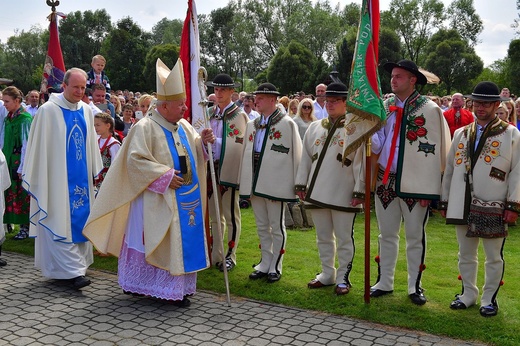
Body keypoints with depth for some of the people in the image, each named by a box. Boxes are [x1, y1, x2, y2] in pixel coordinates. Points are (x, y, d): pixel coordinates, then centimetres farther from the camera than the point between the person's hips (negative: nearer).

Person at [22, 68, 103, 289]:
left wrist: (95, 171, 12)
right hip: (57, 177, -5)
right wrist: (35, 179, -5)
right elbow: (38, 146, -6)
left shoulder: (86, 111, 7)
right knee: (60, 223, -5)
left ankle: (74, 267, 20)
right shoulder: (48, 110, -8)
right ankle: (73, 271, -5)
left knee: (79, 219, 9)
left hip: (81, 177, 5)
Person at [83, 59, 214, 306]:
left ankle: (177, 288, 21)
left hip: (185, 198, 8)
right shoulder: (145, 127, -13)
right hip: (157, 200, -7)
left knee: (182, 241, 10)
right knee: (154, 244, -1)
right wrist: (164, 176, -21)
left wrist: (203, 141, -2)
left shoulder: (184, 126, 10)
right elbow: (135, 160, -18)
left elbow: (194, 153, 20)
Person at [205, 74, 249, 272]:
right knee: (214, 216, 12)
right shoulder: (209, 113, 10)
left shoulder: (240, 116, -4)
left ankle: (230, 256, 14)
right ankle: (216, 256, 21)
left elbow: (243, 144, -7)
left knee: (231, 215, 3)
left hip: (230, 171, -5)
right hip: (211, 169, 5)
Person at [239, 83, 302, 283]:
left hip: (276, 184, -6)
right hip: (255, 183, 6)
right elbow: (246, 152, 14)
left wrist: (297, 183, -4)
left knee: (277, 227, 5)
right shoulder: (252, 125, 13)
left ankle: (275, 267, 16)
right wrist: (245, 183, 11)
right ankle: (265, 264, 26)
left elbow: (296, 154, -4)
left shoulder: (287, 124, -5)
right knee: (262, 227, 14)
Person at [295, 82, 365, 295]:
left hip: (343, 195, -5)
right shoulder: (314, 128, 11)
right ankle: (327, 275, 27)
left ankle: (343, 278, 15)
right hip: (317, 192, 5)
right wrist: (301, 184, 9)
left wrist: (359, 191, -12)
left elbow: (361, 162, -8)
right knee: (323, 237, 14)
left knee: (344, 239, 4)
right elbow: (306, 158, 13)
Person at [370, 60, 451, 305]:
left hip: (413, 184, -5)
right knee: (386, 234, 13)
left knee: (415, 236, 7)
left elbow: (432, 151, -10)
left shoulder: (428, 109, -7)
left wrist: (428, 189, -13)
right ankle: (385, 282, 26)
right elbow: (377, 145, 9)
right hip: (385, 181, 5)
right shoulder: (385, 107, 8)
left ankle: (415, 286, 21)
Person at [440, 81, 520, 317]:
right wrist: (445, 201, 11)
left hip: (494, 207, -4)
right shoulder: (461, 134, 11)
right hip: (463, 206, 4)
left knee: (494, 257, 6)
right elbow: (450, 169, 13)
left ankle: (489, 299, 19)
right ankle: (468, 294, 28)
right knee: (465, 254, 14)